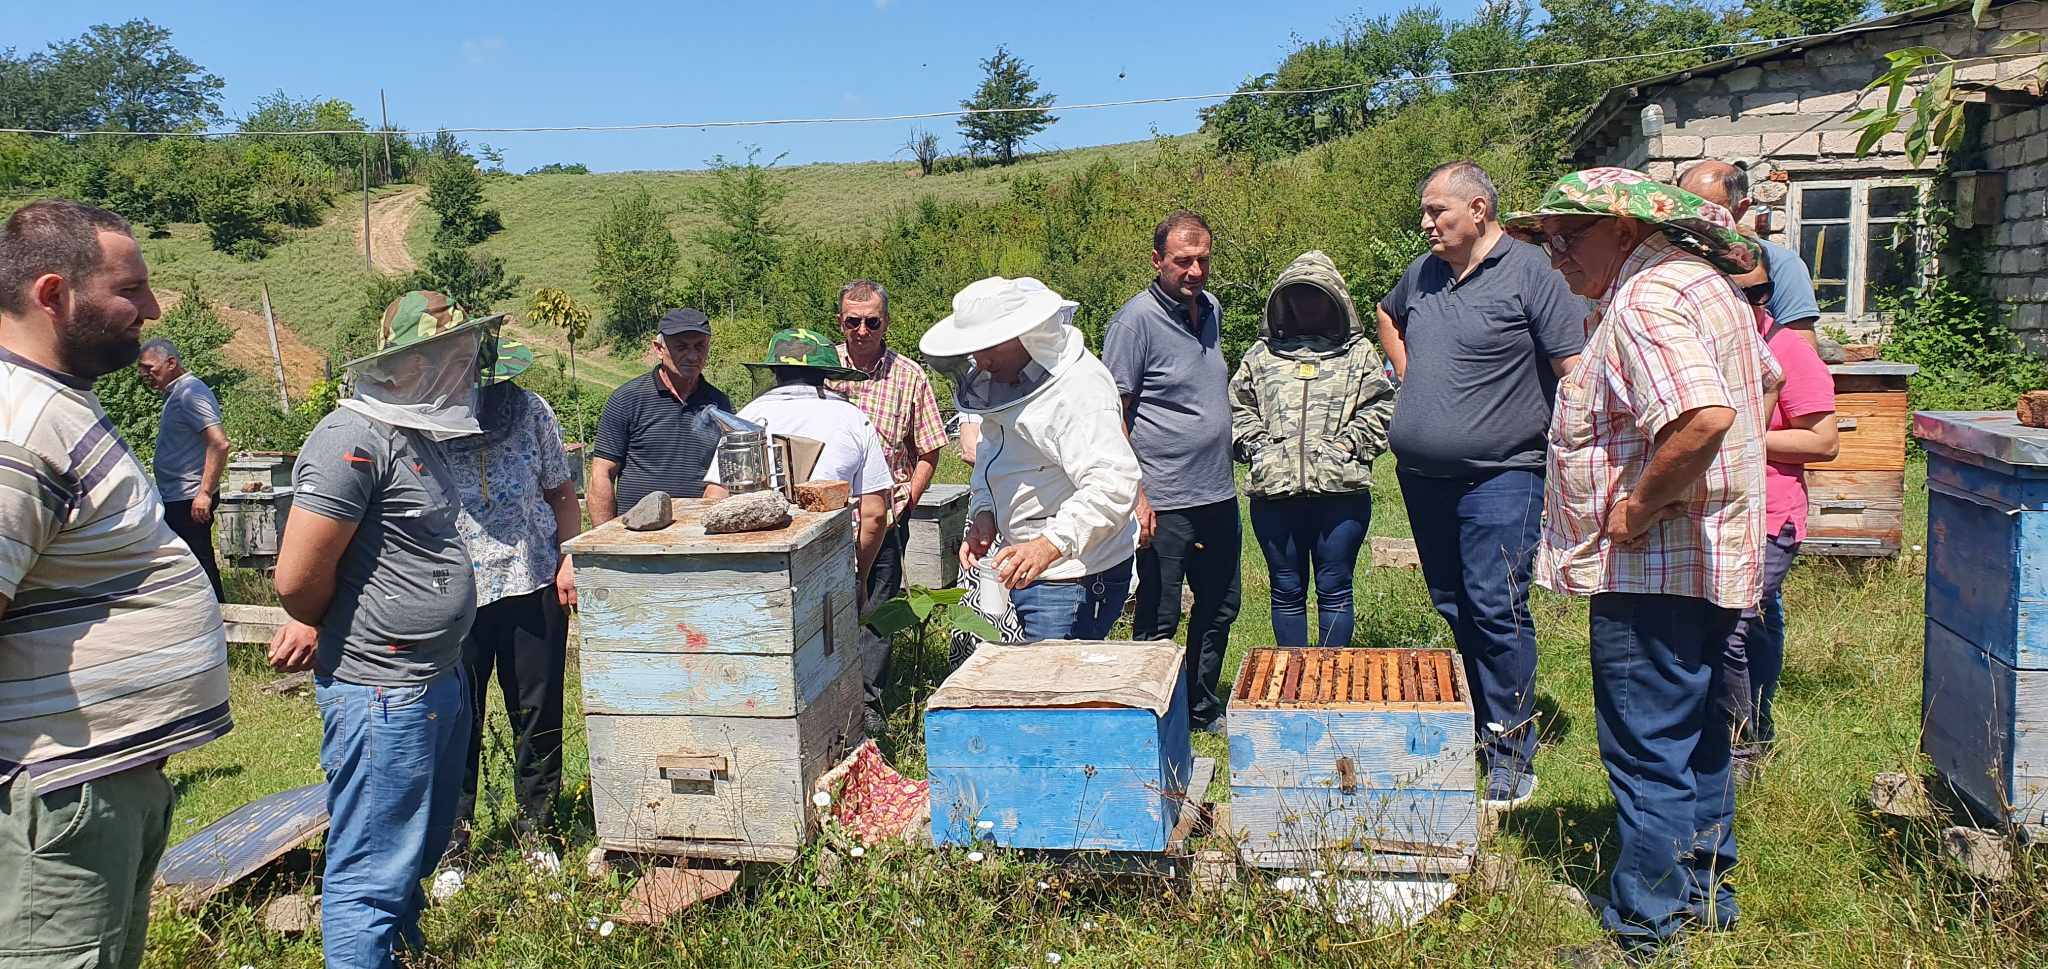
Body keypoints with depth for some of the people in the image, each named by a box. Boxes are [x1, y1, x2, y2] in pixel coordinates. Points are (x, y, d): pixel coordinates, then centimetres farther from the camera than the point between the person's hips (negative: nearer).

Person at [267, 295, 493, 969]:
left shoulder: (418, 435, 12)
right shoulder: (354, 438, -18)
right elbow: (298, 577, -21)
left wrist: (318, 627, 7)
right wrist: (328, 631, 0)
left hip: (439, 679, 10)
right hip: (382, 689, -10)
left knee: (421, 848, 24)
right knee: (373, 873, 1)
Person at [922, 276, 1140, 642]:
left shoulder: (1077, 391, -23)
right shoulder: (1004, 377, 9)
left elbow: (1114, 486, -33)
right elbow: (992, 451, 23)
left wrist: (1050, 546, -42)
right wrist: (983, 511, 5)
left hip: (1074, 582, -10)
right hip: (1032, 573, 10)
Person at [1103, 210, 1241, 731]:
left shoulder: (1212, 309, 9)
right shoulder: (1136, 320, -13)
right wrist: (1134, 494, -19)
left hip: (1218, 493, 8)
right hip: (1164, 502, -8)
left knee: (1219, 610, 18)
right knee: (1158, 625, 3)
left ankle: (1203, 710, 35)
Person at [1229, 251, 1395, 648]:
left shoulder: (1359, 353, 11)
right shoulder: (1262, 354, 15)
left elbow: (1379, 410, 3)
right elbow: (1238, 409, 12)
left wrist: (1346, 445, -10)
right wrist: (1258, 447, -3)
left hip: (1340, 488, -2)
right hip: (1275, 490, 2)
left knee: (1334, 590, 4)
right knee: (1287, 591, 9)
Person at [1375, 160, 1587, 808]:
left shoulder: (1528, 270, -9)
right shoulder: (1424, 272, 11)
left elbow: (1576, 367, -12)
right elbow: (1386, 315, 34)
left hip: (1498, 476, -7)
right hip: (1421, 476, 7)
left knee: (1496, 609, -9)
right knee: (1452, 608, 13)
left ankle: (1510, 748, 1)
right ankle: (1471, 728, 25)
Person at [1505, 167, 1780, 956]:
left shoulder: (1643, 303, -20)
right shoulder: (1703, 282, 13)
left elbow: (1705, 418, -35)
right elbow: (1762, 381, 26)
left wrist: (1639, 508, -22)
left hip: (1652, 568, -11)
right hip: (1711, 559, 11)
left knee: (1646, 752, -2)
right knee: (1694, 736, 21)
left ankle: (1645, 931, 8)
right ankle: (1704, 893, 34)